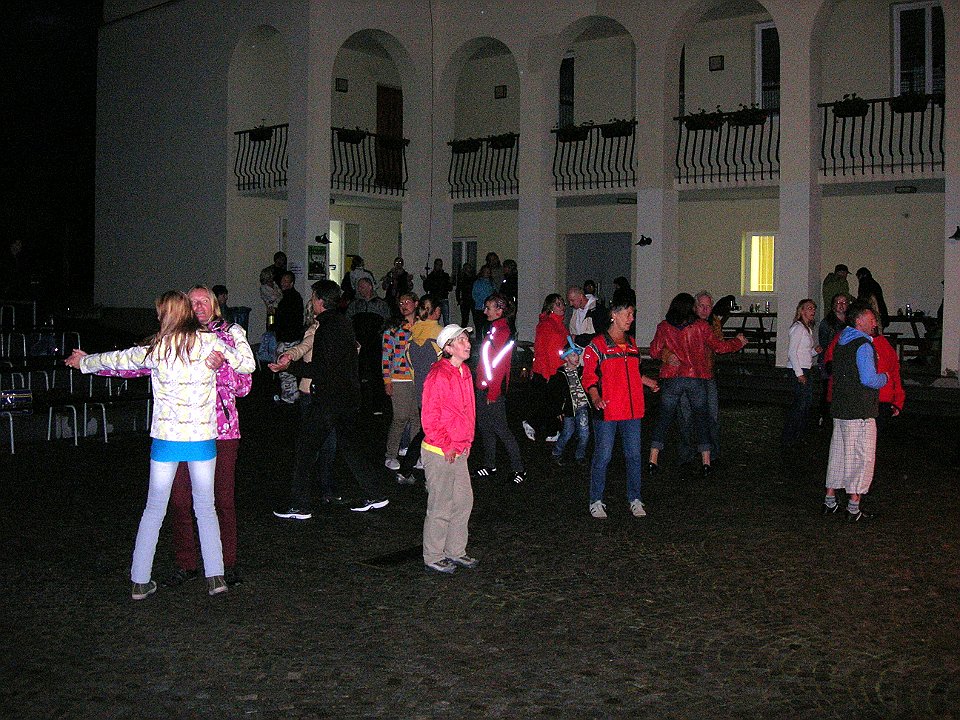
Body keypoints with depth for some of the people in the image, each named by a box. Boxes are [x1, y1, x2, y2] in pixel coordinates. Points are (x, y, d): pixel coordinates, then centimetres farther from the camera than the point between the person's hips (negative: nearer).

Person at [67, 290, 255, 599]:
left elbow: (119, 359, 14)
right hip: (203, 437, 0)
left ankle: (140, 581, 12)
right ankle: (215, 576, 10)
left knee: (154, 509, 10)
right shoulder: (211, 342, -4)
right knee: (206, 508, 13)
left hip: (166, 438, 0)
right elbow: (248, 365, 5)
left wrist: (84, 361, 33)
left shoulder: (156, 348, -2)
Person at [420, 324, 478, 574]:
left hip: (459, 452, 9)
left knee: (464, 501, 14)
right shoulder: (439, 376, -18)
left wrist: (466, 442, 15)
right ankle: (433, 558, 11)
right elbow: (430, 418, -19)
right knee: (441, 507, -1)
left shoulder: (464, 372, 10)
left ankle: (455, 551, 27)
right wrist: (446, 447, -15)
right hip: (439, 453, -9)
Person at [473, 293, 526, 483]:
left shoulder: (503, 333, -18)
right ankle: (489, 464, 27)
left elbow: (499, 367, -21)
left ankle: (518, 468, 4)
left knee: (500, 428, -4)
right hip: (484, 389, 10)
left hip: (494, 390, -10)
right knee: (484, 425, 15)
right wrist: (481, 386, 16)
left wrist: (493, 394, -20)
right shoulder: (493, 330, 11)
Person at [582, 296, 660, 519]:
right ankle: (596, 501, 11)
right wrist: (596, 399, -21)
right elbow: (589, 377, -7)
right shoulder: (598, 344, -4)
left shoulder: (632, 343, 15)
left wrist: (648, 382, 19)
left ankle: (635, 500, 19)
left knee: (634, 455, 8)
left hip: (632, 409, 6)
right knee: (603, 456, 0)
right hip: (607, 410, -6)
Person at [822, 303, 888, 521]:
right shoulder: (863, 345, -16)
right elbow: (869, 379, -23)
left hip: (840, 409, 9)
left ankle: (830, 501, 21)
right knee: (861, 456, -1)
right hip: (860, 413, -9)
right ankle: (853, 507, 2)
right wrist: (884, 378, -3)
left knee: (838, 454, 15)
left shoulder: (841, 343, 13)